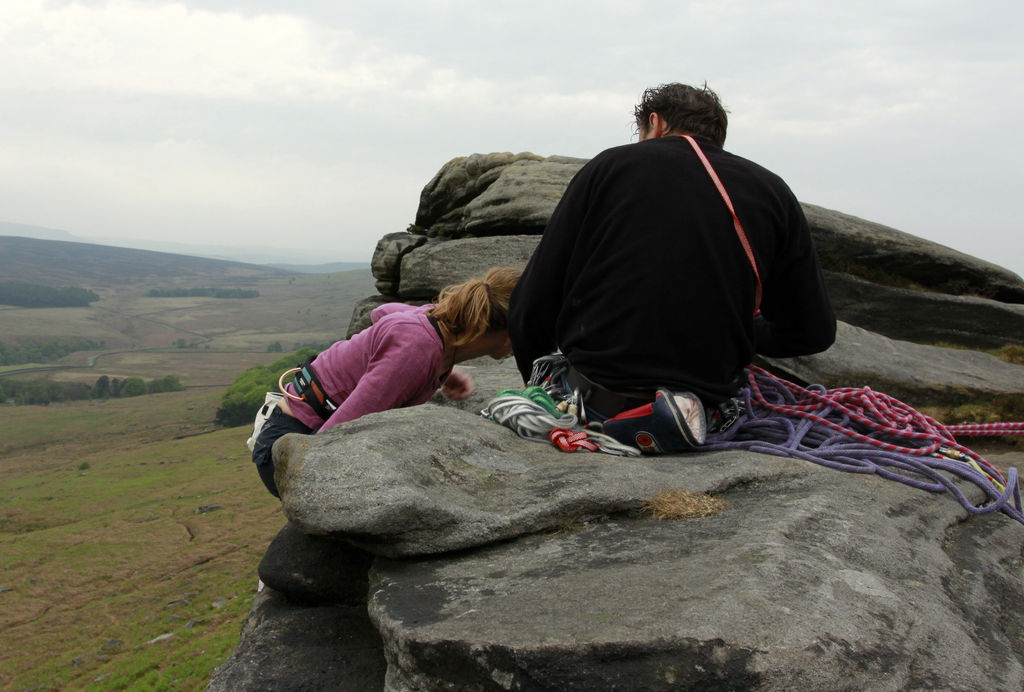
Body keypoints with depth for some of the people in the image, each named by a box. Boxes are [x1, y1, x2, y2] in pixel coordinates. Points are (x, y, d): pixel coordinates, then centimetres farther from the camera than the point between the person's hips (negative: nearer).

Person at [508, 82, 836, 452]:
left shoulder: (610, 166, 1)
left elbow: (531, 306, -1)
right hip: (709, 396, 3)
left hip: (597, 396, -2)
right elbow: (813, 332, 11)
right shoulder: (771, 190, 7)